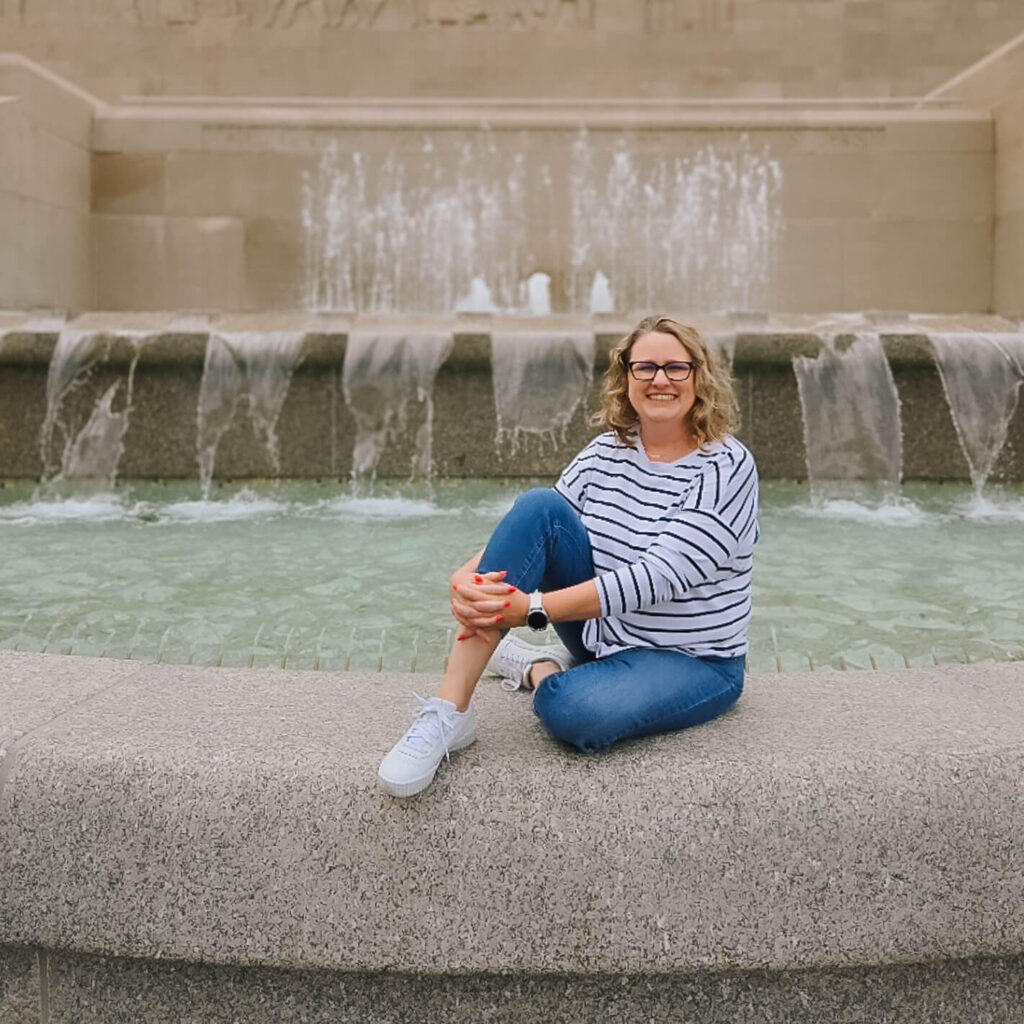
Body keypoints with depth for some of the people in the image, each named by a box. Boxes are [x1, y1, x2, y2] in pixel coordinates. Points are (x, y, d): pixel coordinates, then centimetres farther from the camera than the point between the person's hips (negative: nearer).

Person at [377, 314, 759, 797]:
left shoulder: (727, 467, -15)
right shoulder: (606, 451, 2)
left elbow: (656, 579, -25)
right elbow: (538, 528, -5)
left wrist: (533, 607, -33)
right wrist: (469, 576, -27)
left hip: (690, 661, -4)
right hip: (601, 631, 5)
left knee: (576, 711, -38)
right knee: (538, 505, -21)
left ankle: (535, 669, 2)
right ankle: (448, 709, -23)